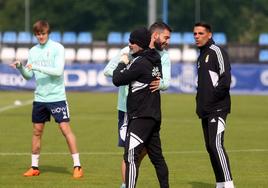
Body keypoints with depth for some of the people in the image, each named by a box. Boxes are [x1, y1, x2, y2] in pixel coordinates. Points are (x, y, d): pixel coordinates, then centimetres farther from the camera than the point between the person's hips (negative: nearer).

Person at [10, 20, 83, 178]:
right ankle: (34, 167, 18)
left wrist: (37, 67, -23)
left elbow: (58, 70, -19)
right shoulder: (33, 51, 8)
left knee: (65, 129, -7)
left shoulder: (57, 48, -7)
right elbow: (29, 75, 10)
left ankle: (77, 166, -3)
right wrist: (21, 67, -9)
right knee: (37, 131, 9)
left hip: (57, 97, -5)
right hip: (39, 98, 5)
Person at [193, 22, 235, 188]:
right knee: (210, 147, 9)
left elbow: (225, 79, -17)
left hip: (217, 109, -10)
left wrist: (213, 97, -14)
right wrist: (201, 102, 12)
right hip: (206, 111, 10)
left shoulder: (216, 52, -8)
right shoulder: (202, 56, 20)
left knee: (216, 145, -19)